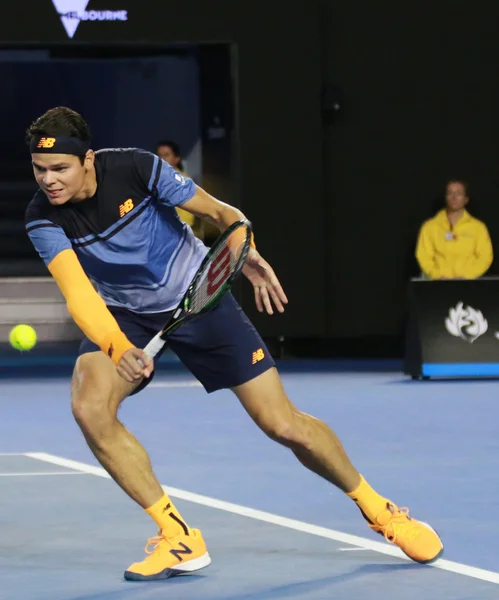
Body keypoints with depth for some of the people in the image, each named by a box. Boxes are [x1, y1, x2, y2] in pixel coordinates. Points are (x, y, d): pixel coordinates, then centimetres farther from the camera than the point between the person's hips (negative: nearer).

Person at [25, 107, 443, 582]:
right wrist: (116, 348, -50)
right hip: (124, 316, 2)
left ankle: (377, 509, 21)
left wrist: (245, 251, -33)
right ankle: (179, 539, -14)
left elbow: (219, 213, -12)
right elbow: (78, 293, -32)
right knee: (89, 407, -27)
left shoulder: (135, 168, -22)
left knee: (284, 425, -5)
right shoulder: (44, 218, -20)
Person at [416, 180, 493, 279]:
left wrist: (466, 276, -8)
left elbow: (485, 257, 6)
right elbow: (424, 257, 7)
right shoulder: (430, 227, 12)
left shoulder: (478, 227, 12)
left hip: (468, 281, 0)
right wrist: (439, 275, -8)